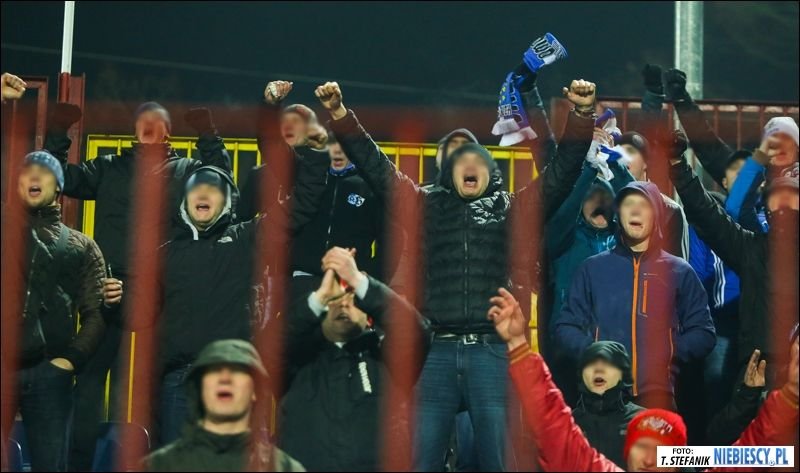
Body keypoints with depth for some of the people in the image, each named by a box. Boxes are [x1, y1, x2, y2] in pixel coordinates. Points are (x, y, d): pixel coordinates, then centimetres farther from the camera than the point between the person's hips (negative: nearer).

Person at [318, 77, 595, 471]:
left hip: (491, 352, -1)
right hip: (437, 350, 1)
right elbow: (375, 165, 16)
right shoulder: (428, 205, 17)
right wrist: (340, 114, 7)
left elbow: (562, 170, 9)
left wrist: (582, 114, -4)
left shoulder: (512, 209, 15)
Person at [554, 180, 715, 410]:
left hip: (657, 392, -1)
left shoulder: (679, 272, 12)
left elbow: (703, 333, 10)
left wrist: (669, 353, -7)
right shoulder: (593, 268, 14)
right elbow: (567, 326, 14)